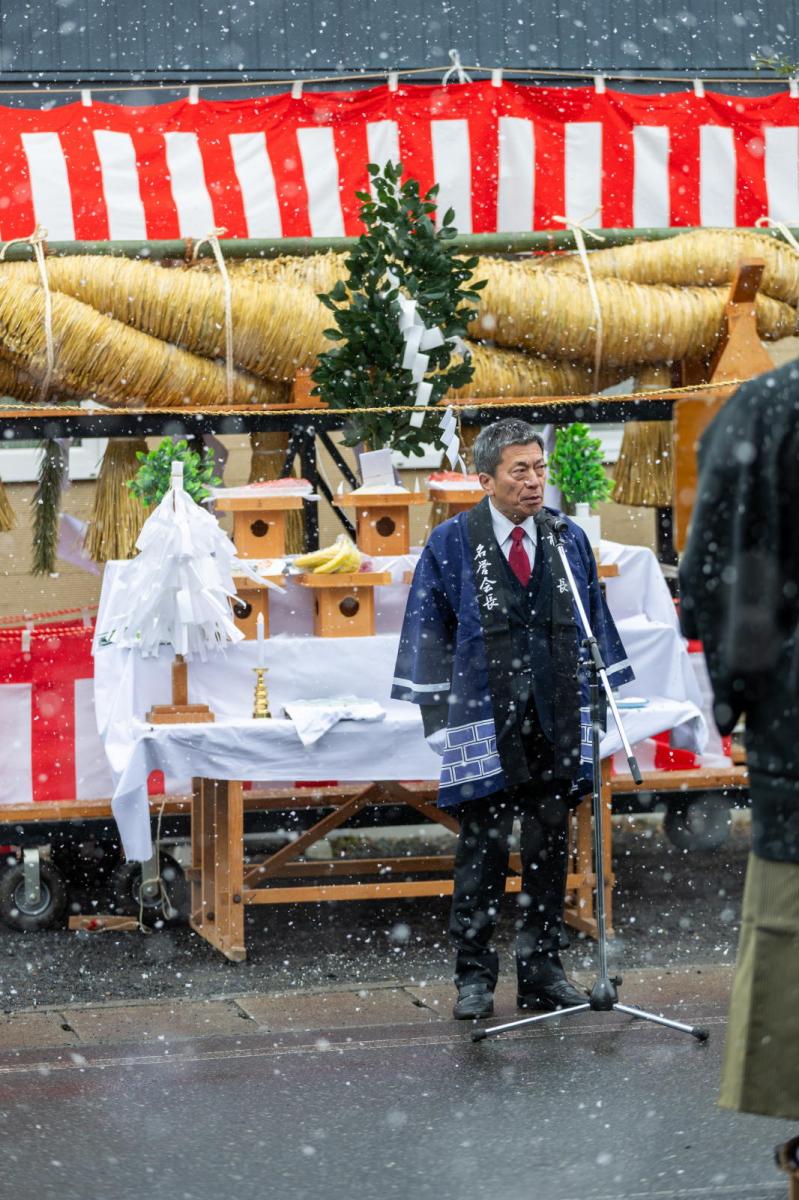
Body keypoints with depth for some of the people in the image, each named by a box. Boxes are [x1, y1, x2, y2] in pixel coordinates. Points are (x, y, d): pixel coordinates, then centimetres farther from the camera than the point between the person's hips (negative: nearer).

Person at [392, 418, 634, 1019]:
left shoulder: (568, 540, 9)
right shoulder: (451, 544, -1)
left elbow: (595, 625, 16)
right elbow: (429, 632, 1)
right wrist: (437, 714, -3)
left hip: (557, 719, 3)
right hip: (485, 719, -3)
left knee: (550, 849, 8)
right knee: (483, 850, -2)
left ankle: (543, 971, 17)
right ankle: (475, 976, 6)